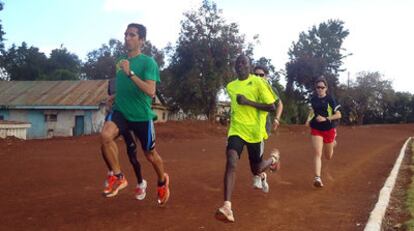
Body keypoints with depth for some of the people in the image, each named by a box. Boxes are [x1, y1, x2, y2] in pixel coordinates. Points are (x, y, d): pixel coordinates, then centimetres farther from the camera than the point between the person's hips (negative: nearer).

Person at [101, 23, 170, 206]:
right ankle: (118, 177, -7)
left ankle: (162, 181, 40)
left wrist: (129, 73, -29)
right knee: (106, 135, -26)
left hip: (142, 115, -4)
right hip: (121, 111, 4)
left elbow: (150, 91, -25)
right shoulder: (120, 61, 6)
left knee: (150, 154, 10)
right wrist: (112, 98, 14)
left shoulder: (148, 62, -12)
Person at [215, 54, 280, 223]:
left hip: (254, 131, -3)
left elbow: (272, 107, -10)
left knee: (256, 170, 12)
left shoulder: (258, 82, -6)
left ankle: (272, 159, 48)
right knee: (231, 163, -22)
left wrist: (248, 102, -18)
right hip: (236, 130, 3)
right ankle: (227, 207, -28)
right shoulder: (230, 87, 11)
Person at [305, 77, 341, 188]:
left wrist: (326, 118, -21)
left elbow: (338, 115, -9)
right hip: (316, 129, 2)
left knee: (328, 156, 14)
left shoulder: (330, 99, -9)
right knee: (317, 153, -14)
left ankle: (332, 144, 50)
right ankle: (317, 178, -18)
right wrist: (309, 119, 5)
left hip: (329, 129, -2)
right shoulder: (313, 99, 2)